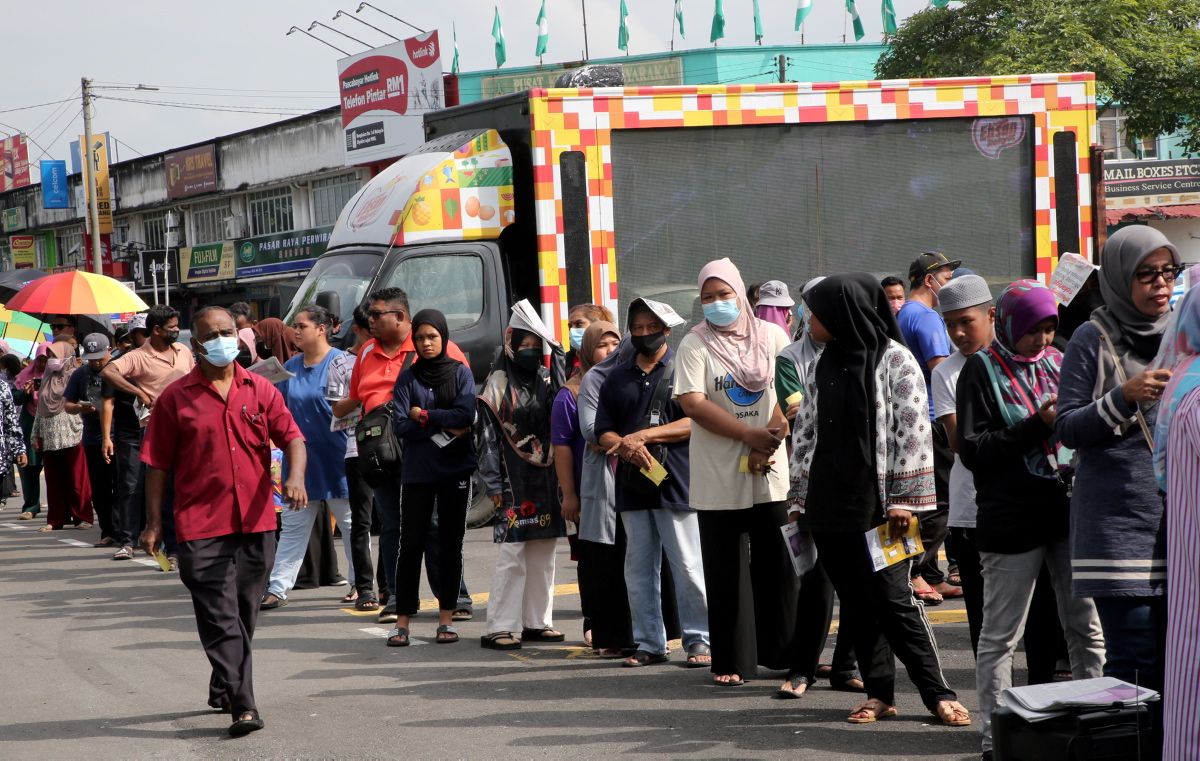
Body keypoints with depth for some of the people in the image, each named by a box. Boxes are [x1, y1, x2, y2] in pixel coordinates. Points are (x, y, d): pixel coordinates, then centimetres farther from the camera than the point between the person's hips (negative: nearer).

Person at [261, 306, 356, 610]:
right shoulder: (290, 368, 9)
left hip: (336, 457, -5)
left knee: (350, 522, 7)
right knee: (292, 526, 4)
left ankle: (360, 583, 20)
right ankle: (278, 588, 3)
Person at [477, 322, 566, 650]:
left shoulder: (547, 380, 11)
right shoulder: (498, 384, -3)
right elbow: (488, 439, -5)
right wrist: (494, 486, -9)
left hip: (546, 480, 6)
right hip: (514, 483, -5)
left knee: (544, 555, 9)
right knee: (511, 555, -8)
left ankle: (537, 622, 17)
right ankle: (498, 627, -5)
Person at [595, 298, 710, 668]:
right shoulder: (617, 378, 17)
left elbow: (695, 422, -8)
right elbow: (603, 432, 12)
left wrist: (644, 435, -13)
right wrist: (626, 447, -10)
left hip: (676, 483, -5)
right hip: (632, 485, 5)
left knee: (689, 566, -5)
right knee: (639, 568, 7)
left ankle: (699, 640, 1)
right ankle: (649, 643, 12)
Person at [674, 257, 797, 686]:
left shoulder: (771, 337, 6)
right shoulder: (695, 345, 0)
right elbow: (692, 403, -10)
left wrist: (770, 441, -12)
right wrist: (750, 434, -15)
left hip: (773, 474, 2)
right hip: (719, 480, -2)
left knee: (778, 567, 4)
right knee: (726, 571, 1)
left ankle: (783, 652, 15)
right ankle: (731, 662, 7)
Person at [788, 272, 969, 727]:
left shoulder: (894, 360, -5)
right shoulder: (822, 366, 14)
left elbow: (912, 430, -10)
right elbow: (805, 433, 17)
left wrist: (902, 498, -14)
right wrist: (800, 496, 13)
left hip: (878, 504, -6)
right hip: (830, 503, 6)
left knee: (894, 598, -8)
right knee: (856, 603, 7)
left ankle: (937, 692, 1)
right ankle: (879, 693, 14)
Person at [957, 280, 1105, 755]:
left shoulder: (1059, 362, 12)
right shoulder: (983, 370, -3)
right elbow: (972, 449, -11)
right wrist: (1038, 425, -17)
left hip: (1069, 511, 5)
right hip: (1011, 516, -5)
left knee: (1087, 627, 9)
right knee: (1000, 635, 2)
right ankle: (994, 732, 9)